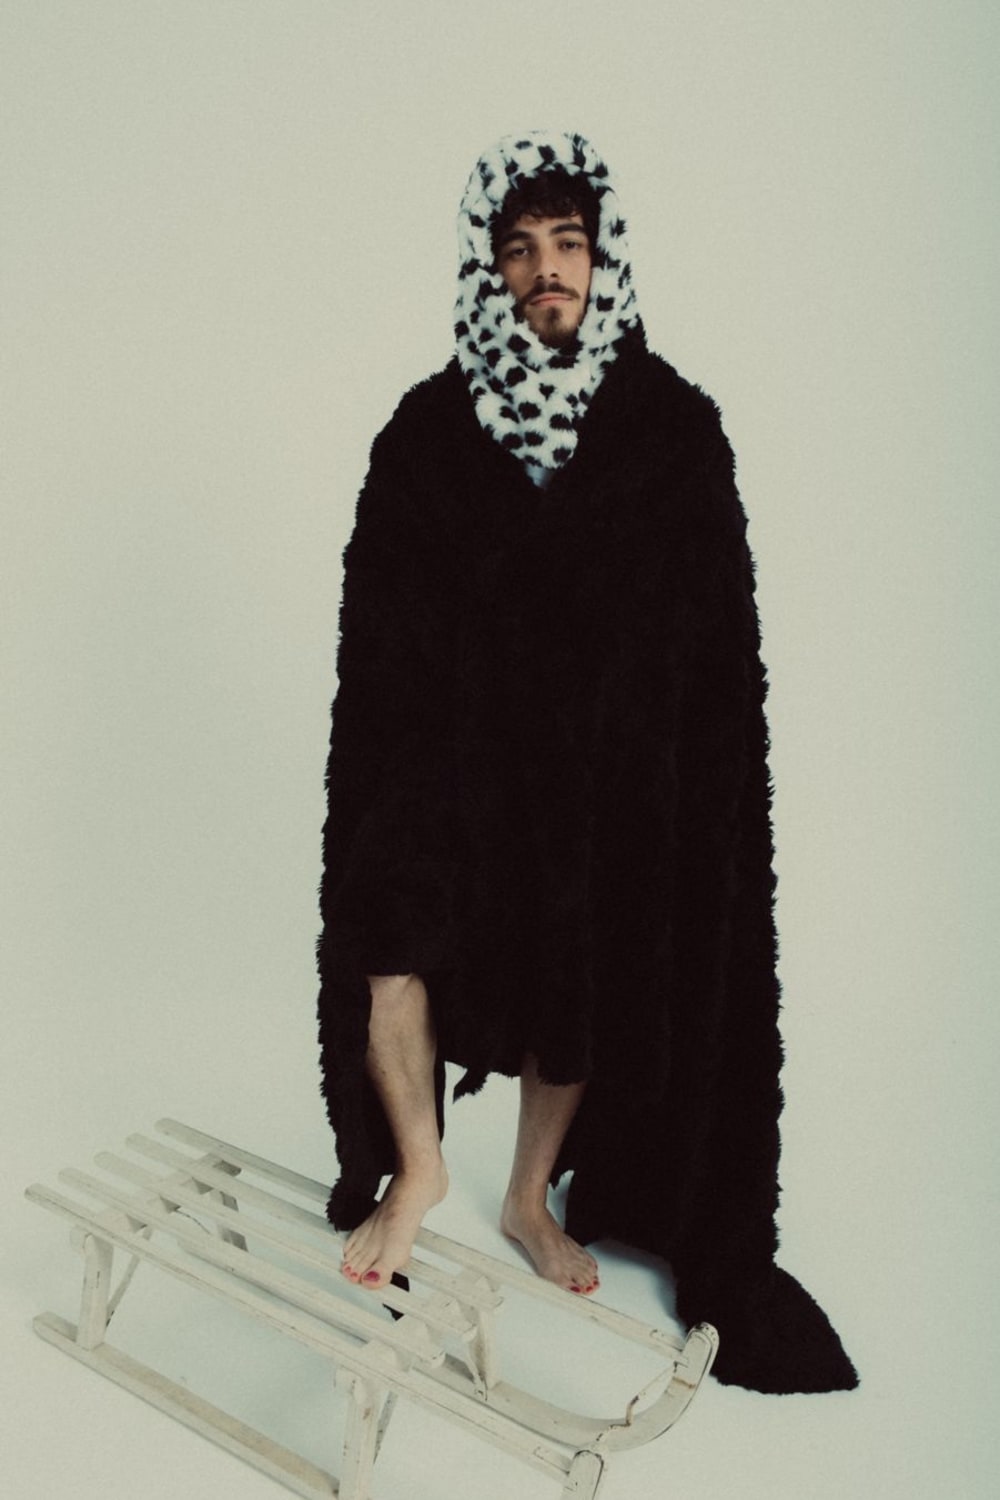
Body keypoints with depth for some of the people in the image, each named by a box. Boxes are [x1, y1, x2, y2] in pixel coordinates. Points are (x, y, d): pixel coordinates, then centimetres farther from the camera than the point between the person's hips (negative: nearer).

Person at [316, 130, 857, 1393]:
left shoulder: (675, 429, -1)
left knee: (586, 992, 11)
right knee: (389, 918, -23)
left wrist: (702, 797, -3)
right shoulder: (428, 429, -1)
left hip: (615, 765, 1)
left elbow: (719, 635, 1)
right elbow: (380, 627, 0)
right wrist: (392, 765, -4)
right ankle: (416, 1168, 3)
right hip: (455, 740, -1)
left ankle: (532, 1200, 36)